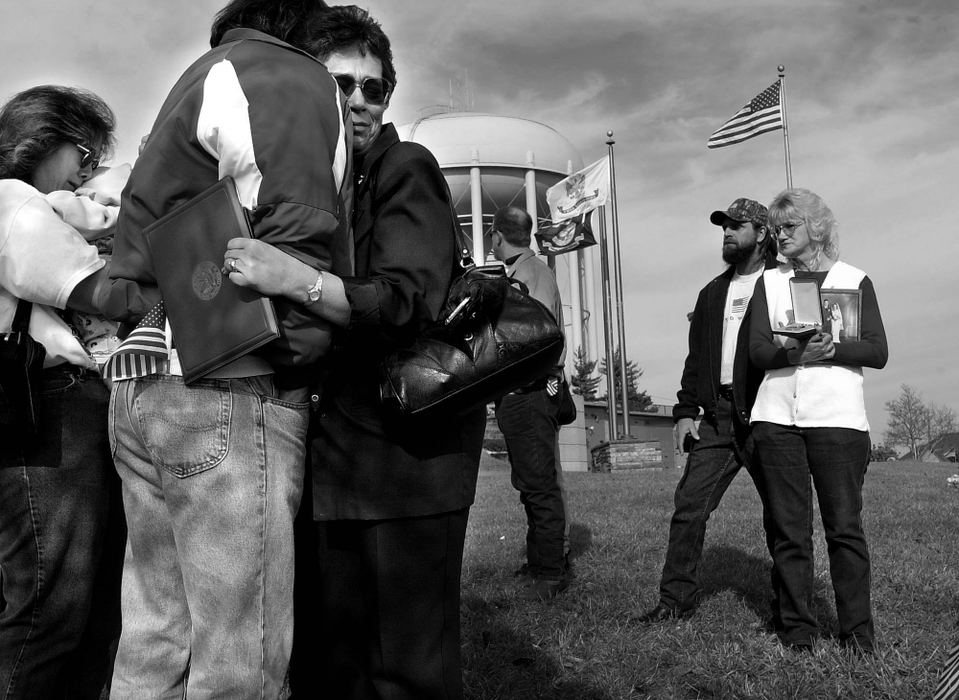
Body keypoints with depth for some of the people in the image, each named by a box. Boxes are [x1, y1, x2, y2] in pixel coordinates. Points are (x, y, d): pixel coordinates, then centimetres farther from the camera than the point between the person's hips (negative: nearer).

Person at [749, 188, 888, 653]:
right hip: (776, 417, 2)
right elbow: (757, 349, 3)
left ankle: (857, 633, 8)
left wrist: (830, 350, -15)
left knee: (844, 526, -3)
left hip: (837, 418, -1)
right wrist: (794, 352, -17)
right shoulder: (769, 282, 15)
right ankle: (797, 630, 10)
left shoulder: (854, 281, 11)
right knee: (789, 529, 2)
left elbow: (877, 352, 2)